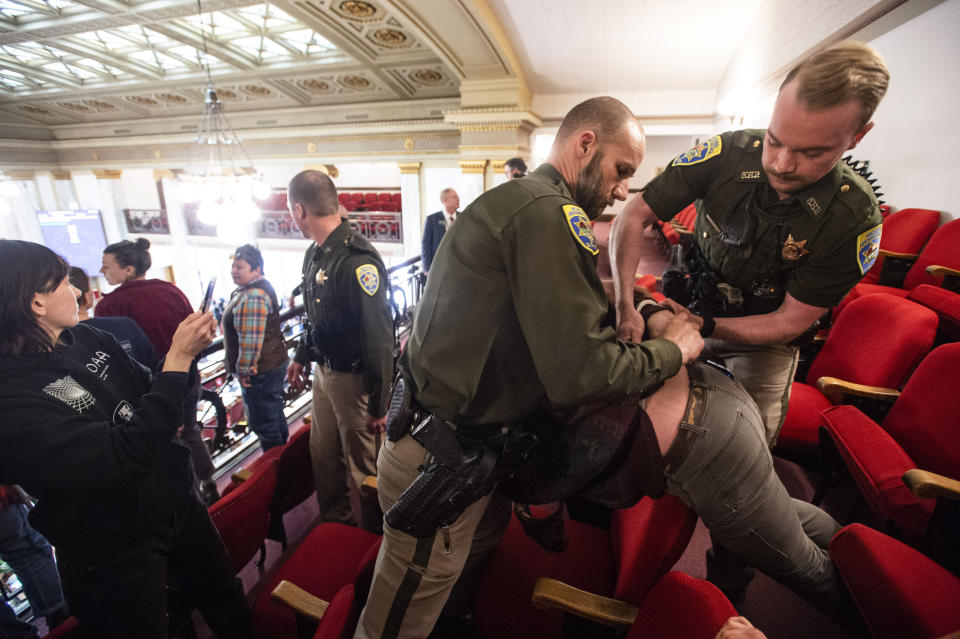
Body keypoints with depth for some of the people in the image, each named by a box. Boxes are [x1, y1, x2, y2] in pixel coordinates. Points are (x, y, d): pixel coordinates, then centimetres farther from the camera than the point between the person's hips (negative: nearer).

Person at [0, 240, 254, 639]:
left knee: (228, 605, 24)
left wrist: (187, 350, -11)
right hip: (114, 554, -6)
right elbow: (124, 457, -33)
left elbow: (150, 396, 7)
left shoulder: (87, 339, -4)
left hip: (178, 504, 6)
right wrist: (177, 360, -31)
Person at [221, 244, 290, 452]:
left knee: (263, 422, 3)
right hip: (274, 363, 11)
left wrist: (244, 370, -18)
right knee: (275, 414, 23)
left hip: (260, 371, -11)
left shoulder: (252, 297, -23)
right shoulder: (261, 287, 12)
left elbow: (250, 340, -27)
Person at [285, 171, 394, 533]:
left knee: (362, 463, 10)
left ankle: (370, 536, 36)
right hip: (323, 371, 9)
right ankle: (333, 519, 49)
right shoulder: (315, 253, 6)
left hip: (353, 378, -9)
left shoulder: (357, 260, -26)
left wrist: (379, 404, -22)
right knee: (323, 453, 24)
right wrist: (302, 356, 25)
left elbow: (378, 337, -26)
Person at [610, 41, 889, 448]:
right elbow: (633, 216, -23)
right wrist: (625, 306, -34)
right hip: (691, 308, 1)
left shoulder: (855, 219, -23)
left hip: (763, 340, 0)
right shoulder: (729, 153, -23)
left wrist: (707, 327, -30)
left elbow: (790, 321, -17)